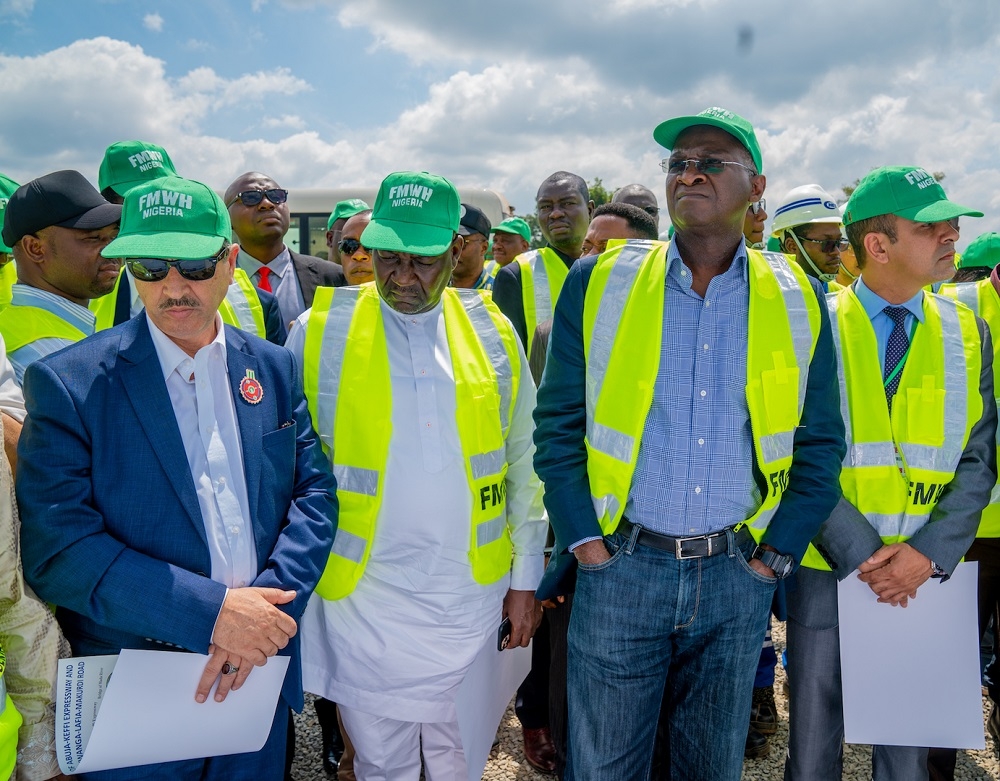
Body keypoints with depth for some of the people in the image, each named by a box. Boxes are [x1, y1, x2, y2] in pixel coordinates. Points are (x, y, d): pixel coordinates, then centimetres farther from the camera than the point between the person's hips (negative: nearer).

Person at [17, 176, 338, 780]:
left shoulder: (274, 368, 1)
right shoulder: (67, 383, -11)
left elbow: (315, 492, 0)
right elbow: (56, 549, -16)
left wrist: (266, 608, -16)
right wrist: (209, 611, -22)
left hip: (258, 674, 3)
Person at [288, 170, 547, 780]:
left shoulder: (492, 331, 1)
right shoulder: (321, 330, -6)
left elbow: (523, 461, 5)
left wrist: (526, 577, 5)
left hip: (472, 595, 2)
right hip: (362, 599, -1)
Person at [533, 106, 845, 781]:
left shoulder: (797, 299, 2)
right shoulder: (599, 283, -2)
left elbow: (820, 444, 5)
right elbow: (558, 425, -1)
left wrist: (776, 555, -1)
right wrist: (585, 542, -7)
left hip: (738, 575, 2)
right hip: (620, 567, -1)